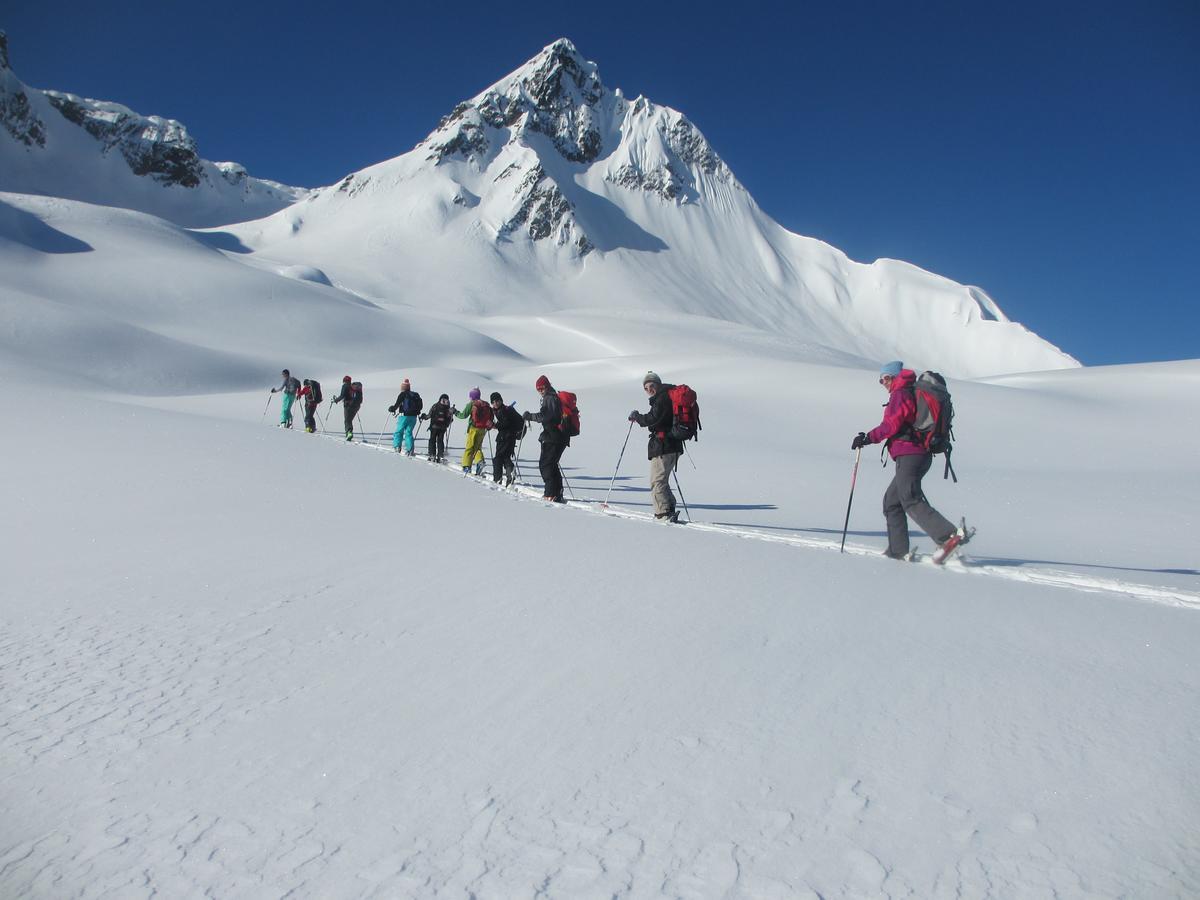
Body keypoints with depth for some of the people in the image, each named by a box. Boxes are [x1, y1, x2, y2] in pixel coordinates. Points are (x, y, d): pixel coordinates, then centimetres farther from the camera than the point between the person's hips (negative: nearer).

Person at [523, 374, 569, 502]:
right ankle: (558, 494, 17)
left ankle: (551, 494, -10)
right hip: (561, 437, 10)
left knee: (545, 464, -6)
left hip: (552, 438, -10)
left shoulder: (549, 398, -10)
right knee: (552, 464, 16)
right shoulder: (556, 397, 20)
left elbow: (544, 416, -20)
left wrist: (530, 416, -10)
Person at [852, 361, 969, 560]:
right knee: (892, 501, 11)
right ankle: (898, 550, 8)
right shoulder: (915, 393, 25)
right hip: (922, 454, 10)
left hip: (909, 455, -10)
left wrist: (868, 438, -10)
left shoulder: (900, 394, -3)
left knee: (910, 501, -15)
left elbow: (892, 424, -14)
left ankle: (948, 536, -24)